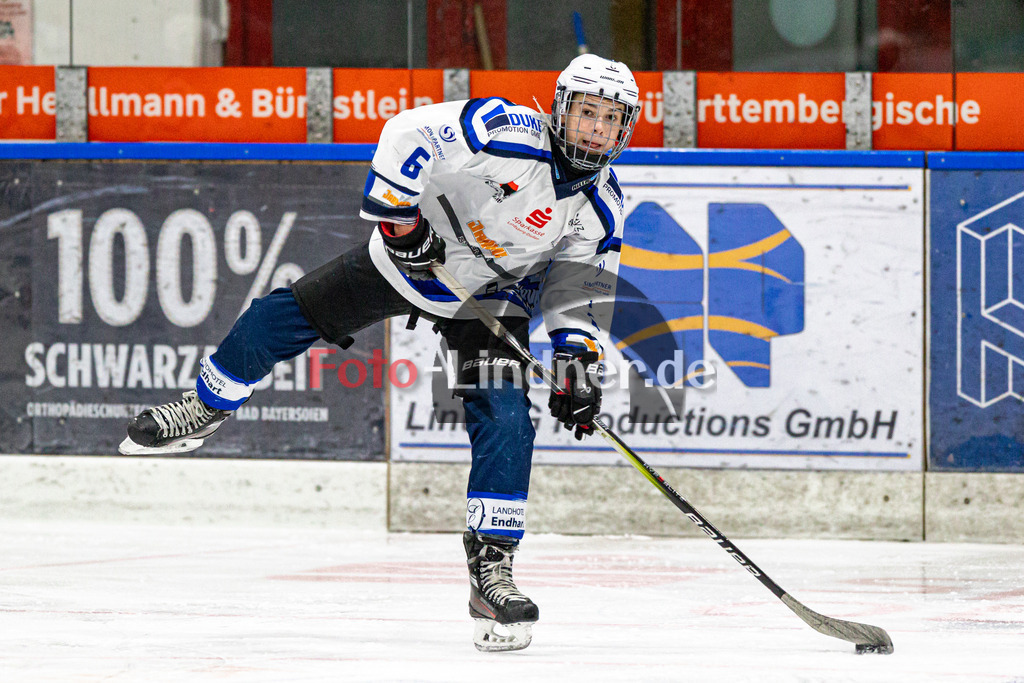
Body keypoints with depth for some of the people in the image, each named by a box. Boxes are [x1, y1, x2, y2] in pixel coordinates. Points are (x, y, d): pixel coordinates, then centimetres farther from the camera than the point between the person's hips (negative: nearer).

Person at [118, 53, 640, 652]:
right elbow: (409, 132, -25)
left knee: (506, 422, -15)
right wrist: (396, 213, -27)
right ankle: (207, 409, 26)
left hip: (490, 299, 2)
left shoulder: (601, 210, -13)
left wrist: (580, 362, -15)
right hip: (413, 255, -2)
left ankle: (491, 569, -9)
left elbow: (578, 294, -3)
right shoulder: (505, 131, -28)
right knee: (283, 318, -1)